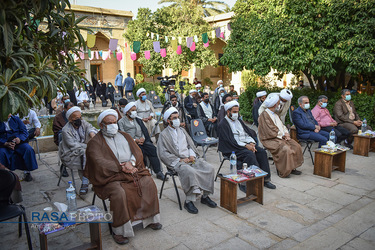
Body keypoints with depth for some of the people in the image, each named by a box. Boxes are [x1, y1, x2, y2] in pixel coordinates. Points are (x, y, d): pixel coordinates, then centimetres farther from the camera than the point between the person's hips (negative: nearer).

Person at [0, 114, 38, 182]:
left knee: (29, 149, -26)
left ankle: (27, 172, -13)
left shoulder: (16, 118, 11)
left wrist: (19, 138, -16)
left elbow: (24, 131, 5)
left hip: (18, 142, 1)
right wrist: (6, 143, -21)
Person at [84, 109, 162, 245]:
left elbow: (137, 151, 10)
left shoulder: (124, 136, 19)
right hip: (110, 176, -5)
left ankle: (150, 218, -1)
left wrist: (131, 163, -12)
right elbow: (99, 162, -11)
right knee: (119, 193, -31)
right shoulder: (95, 142, 3)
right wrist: (121, 167, -18)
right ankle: (119, 230, -17)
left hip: (132, 170, 5)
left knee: (148, 183, -16)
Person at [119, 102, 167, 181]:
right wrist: (134, 140, -14)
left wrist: (143, 138, -5)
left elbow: (144, 131, 16)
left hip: (142, 141, 4)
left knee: (152, 148, -22)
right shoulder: (121, 122, 8)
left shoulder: (138, 120, 25)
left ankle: (158, 172, -20)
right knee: (140, 151, -34)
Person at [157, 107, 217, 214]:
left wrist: (192, 155, -1)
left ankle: (205, 196, -3)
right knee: (190, 171, -36)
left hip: (191, 158, 6)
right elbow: (163, 154, -8)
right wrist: (180, 160, -13)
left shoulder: (182, 130, 21)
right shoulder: (164, 135, 1)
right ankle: (189, 201, -23)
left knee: (210, 168, -15)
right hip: (177, 161, -6)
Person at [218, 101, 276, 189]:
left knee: (262, 151, -17)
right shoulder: (223, 124, -3)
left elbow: (248, 133, 16)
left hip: (246, 145, 7)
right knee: (250, 154, -32)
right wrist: (246, 146, -18)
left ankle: (266, 179, -16)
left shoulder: (239, 121, 22)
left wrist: (251, 143, -6)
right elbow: (230, 141, -13)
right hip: (233, 149, -7)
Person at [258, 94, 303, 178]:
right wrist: (283, 135, -10)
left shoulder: (275, 114, 18)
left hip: (281, 137, 9)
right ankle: (282, 171, -15)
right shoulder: (264, 115, -13)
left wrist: (286, 133, 0)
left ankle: (292, 168, 2)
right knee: (285, 149, -29)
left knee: (296, 146, -7)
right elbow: (270, 132, -18)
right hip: (270, 139, -9)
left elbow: (282, 125, 20)